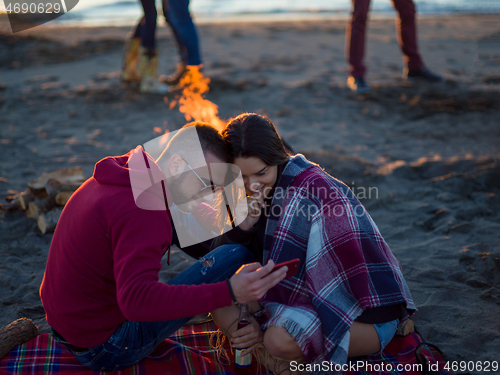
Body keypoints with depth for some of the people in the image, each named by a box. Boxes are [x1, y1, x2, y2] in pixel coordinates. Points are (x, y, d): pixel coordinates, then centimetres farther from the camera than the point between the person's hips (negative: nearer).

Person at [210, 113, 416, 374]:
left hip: (364, 312, -7)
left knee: (281, 339, -34)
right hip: (308, 295, 7)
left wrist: (269, 325, -23)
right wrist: (241, 227, -23)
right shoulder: (250, 194, -2)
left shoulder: (313, 191, -25)